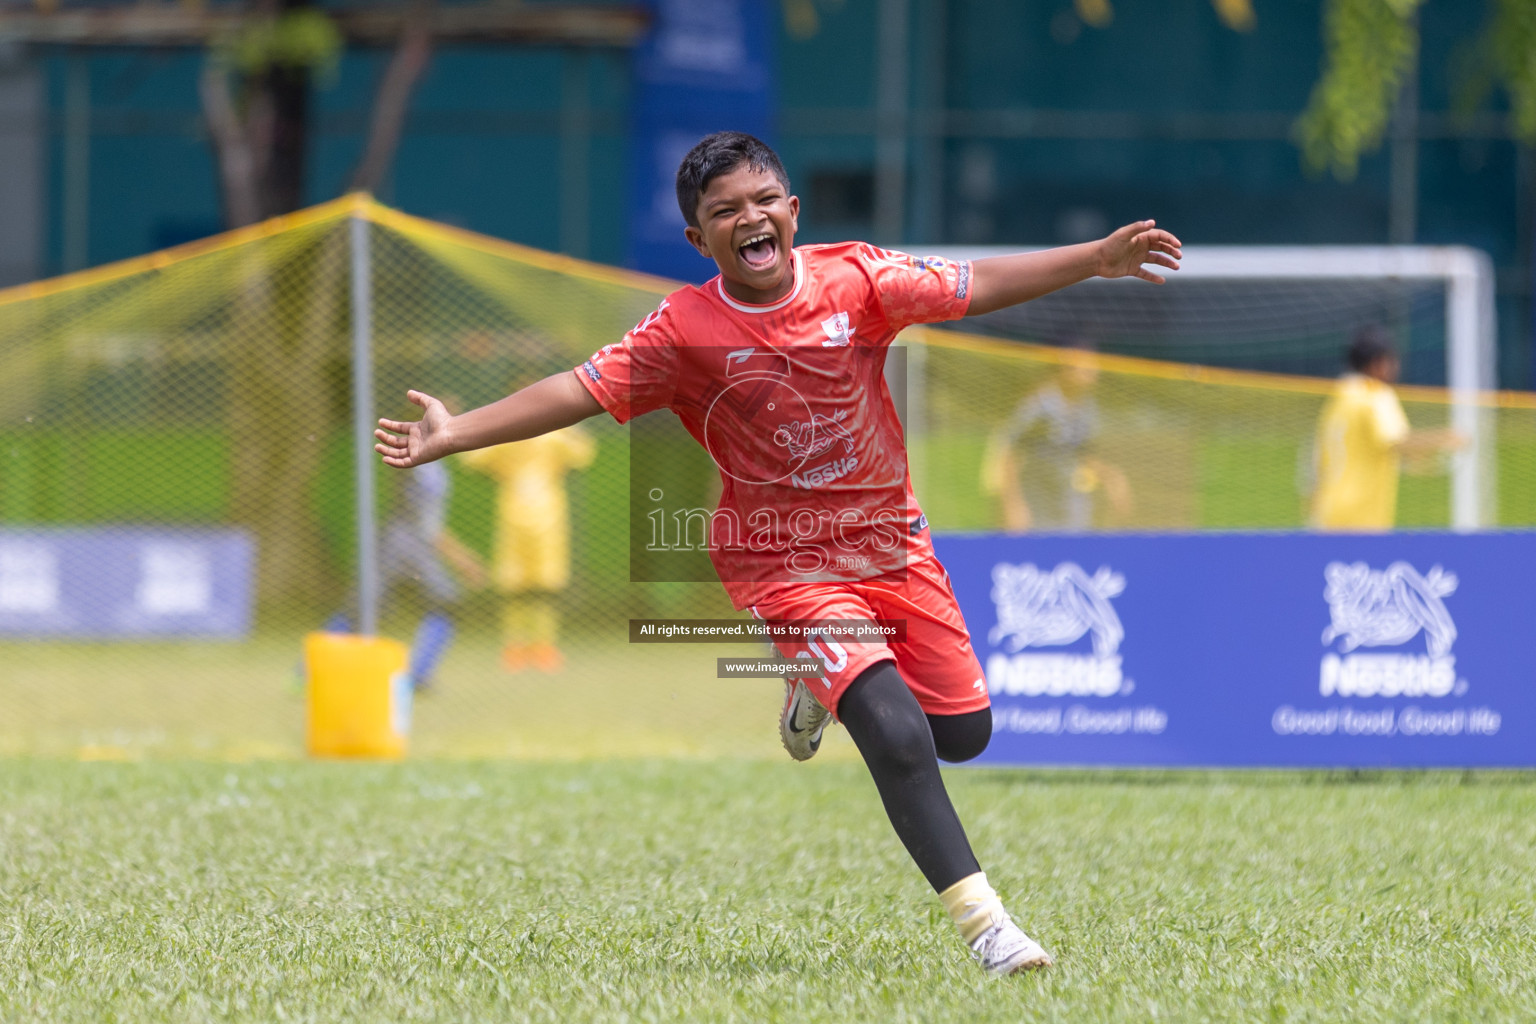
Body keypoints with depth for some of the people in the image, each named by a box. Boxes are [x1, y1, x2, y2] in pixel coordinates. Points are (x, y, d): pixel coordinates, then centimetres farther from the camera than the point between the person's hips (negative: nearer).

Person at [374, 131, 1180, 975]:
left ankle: (825, 690, 38)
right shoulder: (683, 333, -12)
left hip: (893, 544, 4)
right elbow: (580, 391, -14)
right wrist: (454, 433, -22)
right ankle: (980, 921, -16)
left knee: (963, 734, 10)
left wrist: (1096, 259, -11)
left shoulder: (855, 279, -7)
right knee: (897, 734, -22)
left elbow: (973, 286, -5)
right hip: (784, 566, -4)